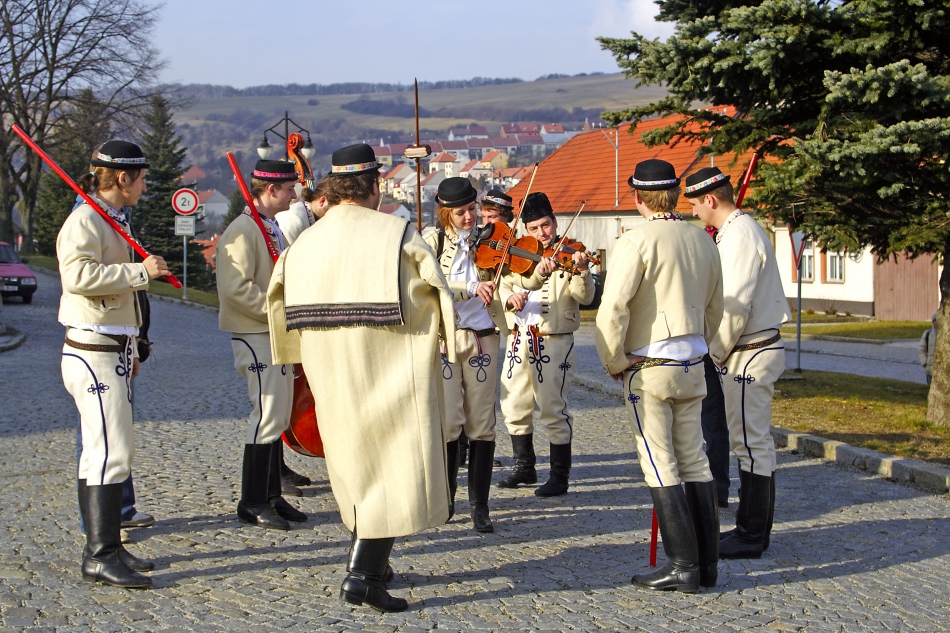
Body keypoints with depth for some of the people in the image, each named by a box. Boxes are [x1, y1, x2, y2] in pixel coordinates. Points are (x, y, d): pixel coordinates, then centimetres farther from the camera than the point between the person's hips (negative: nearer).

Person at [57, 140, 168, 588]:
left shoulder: (111, 221, 18)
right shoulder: (85, 221, -12)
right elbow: (78, 275, -29)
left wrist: (129, 350, 25)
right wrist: (141, 271, -24)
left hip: (111, 353, 10)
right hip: (93, 354, -10)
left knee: (103, 452, 12)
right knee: (110, 453, -12)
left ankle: (103, 549, 18)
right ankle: (101, 556, -9)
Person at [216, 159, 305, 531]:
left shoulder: (274, 229, 17)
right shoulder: (242, 231, -15)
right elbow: (237, 288, -23)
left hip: (276, 334, 10)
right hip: (255, 336, -10)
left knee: (278, 416, 12)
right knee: (268, 414, -9)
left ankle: (271, 496, 20)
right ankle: (252, 503, -1)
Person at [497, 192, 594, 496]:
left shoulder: (567, 254, -5)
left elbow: (584, 296, -16)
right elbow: (502, 286, 10)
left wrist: (581, 271, -36)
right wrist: (509, 296, -13)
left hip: (553, 341, -6)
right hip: (519, 337, 6)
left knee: (553, 409, -4)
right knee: (514, 405, 14)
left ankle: (560, 476, 7)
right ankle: (525, 468, 30)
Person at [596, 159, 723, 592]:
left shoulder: (637, 241, -13)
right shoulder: (702, 240, 8)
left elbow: (613, 308, -21)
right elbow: (714, 308, 17)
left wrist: (614, 362, -8)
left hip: (648, 367, -7)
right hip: (692, 368, 7)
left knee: (660, 466, -1)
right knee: (694, 461, 11)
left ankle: (683, 565, 0)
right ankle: (706, 563, 15)